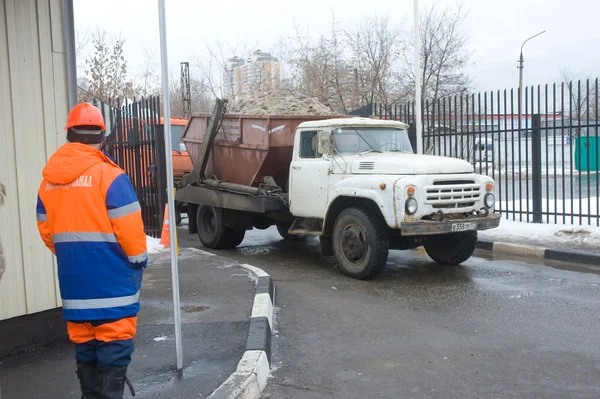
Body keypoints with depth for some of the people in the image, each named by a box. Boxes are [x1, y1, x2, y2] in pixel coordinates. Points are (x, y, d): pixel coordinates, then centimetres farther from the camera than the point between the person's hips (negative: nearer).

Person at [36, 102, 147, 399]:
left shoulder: (48, 181, 6)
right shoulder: (109, 175, -14)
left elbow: (46, 231, 10)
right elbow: (129, 229, -15)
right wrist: (139, 260, 1)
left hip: (73, 281, 6)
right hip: (112, 279, -6)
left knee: (85, 349, 17)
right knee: (113, 349, 1)